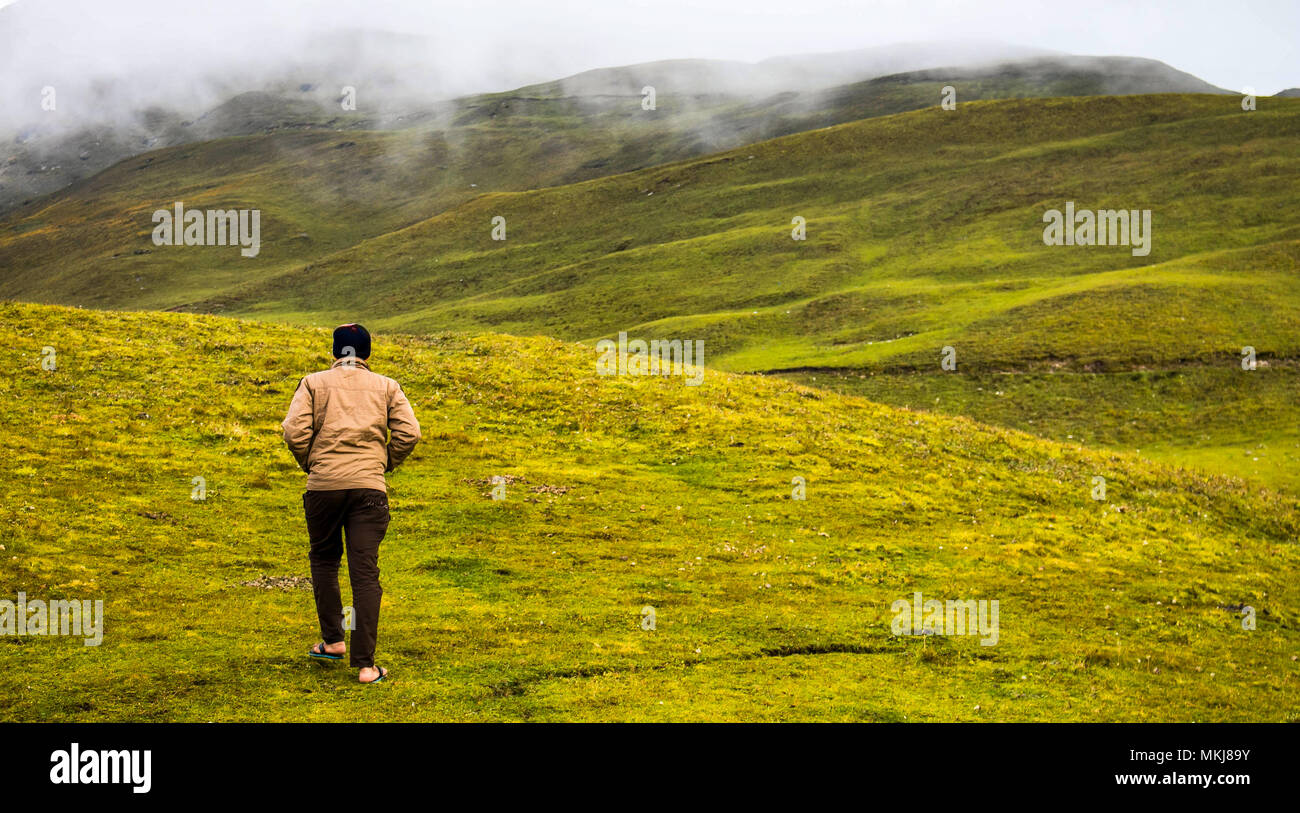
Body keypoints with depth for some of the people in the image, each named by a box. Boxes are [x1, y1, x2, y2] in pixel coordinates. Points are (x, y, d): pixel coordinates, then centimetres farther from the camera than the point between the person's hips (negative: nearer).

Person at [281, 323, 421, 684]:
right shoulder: (386, 387, 13)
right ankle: (365, 664, -6)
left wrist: (311, 465, 12)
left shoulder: (314, 383, 10)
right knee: (365, 573, -2)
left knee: (324, 560, 21)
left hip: (323, 484, 0)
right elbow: (409, 432, 1)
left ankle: (332, 640, 24)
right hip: (369, 486, 0)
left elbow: (294, 431, -3)